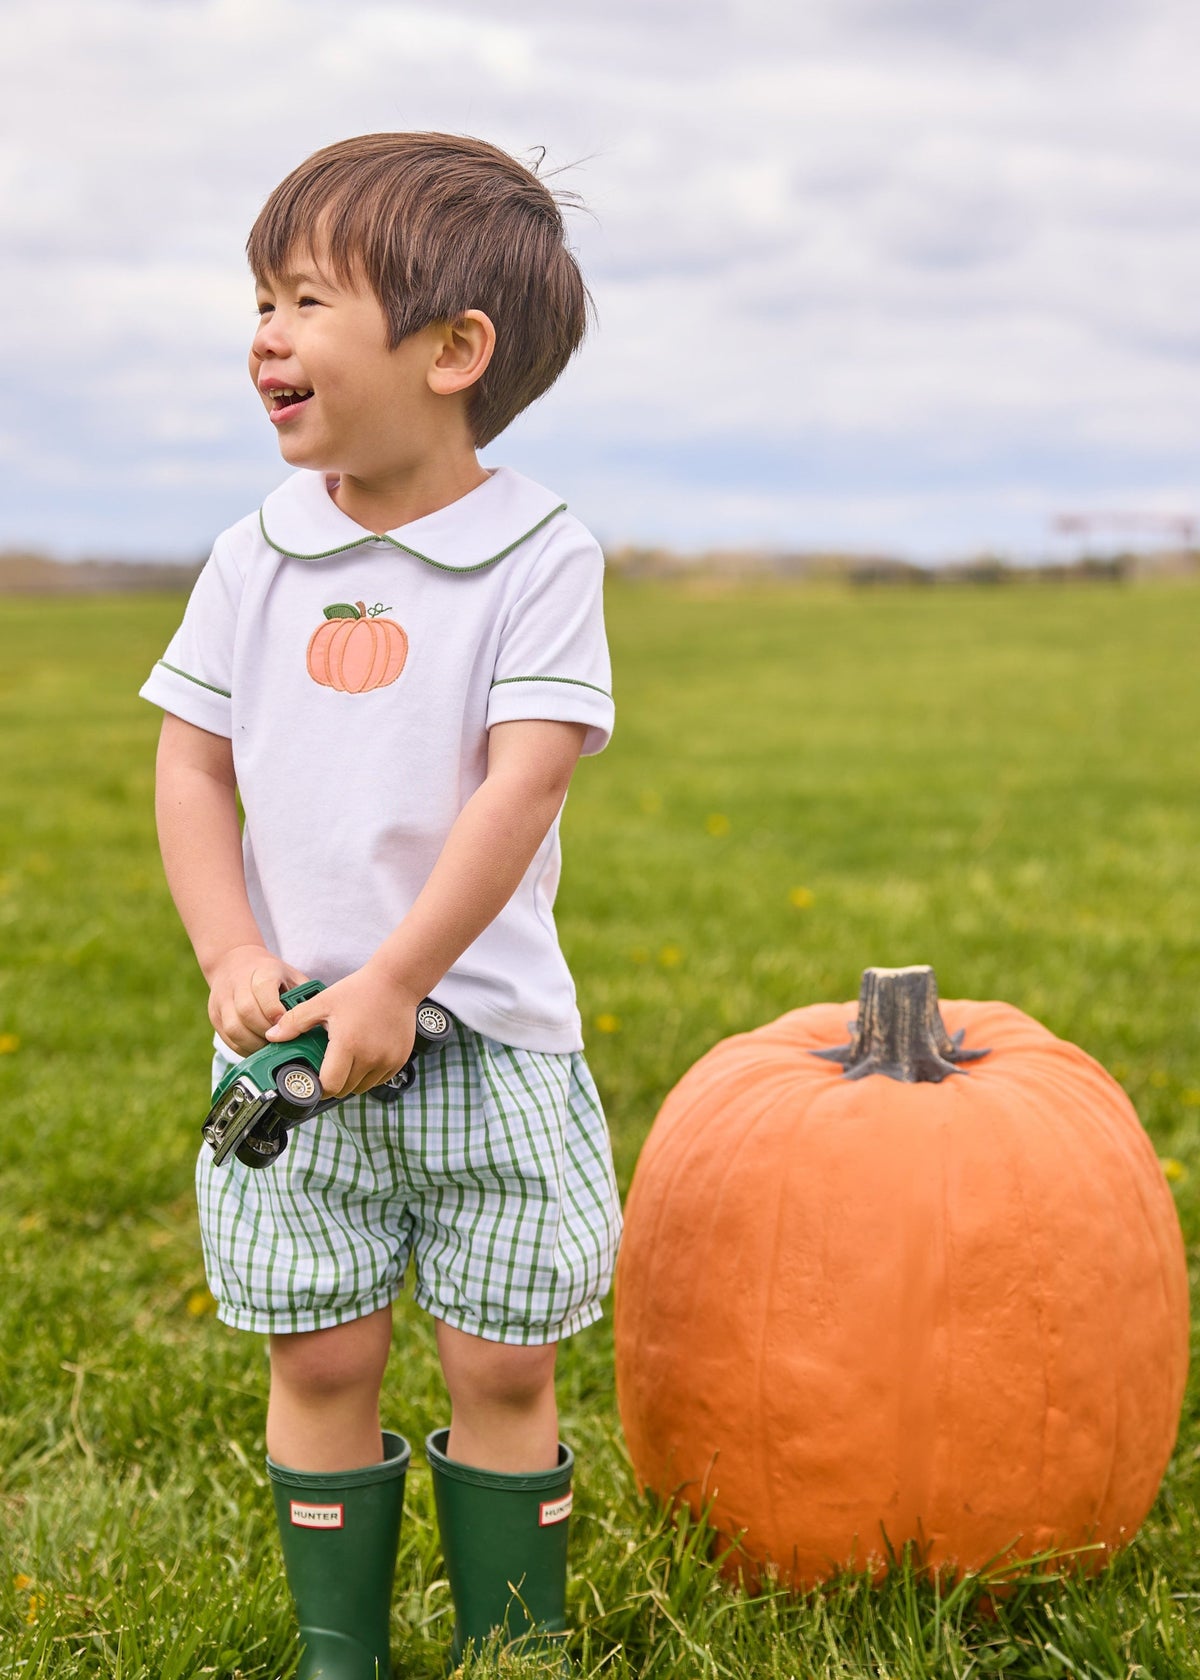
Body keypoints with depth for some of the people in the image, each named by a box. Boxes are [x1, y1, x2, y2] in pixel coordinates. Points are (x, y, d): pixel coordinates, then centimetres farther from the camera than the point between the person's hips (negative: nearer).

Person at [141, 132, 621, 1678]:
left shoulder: (540, 559, -8)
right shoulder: (256, 560, 4)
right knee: (322, 1358, 9)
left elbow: (520, 789, -15)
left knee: (503, 1364, 7)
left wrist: (392, 984, -18)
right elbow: (191, 768, 6)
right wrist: (233, 958, -7)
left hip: (482, 1038, -2)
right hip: (293, 1037, 3)